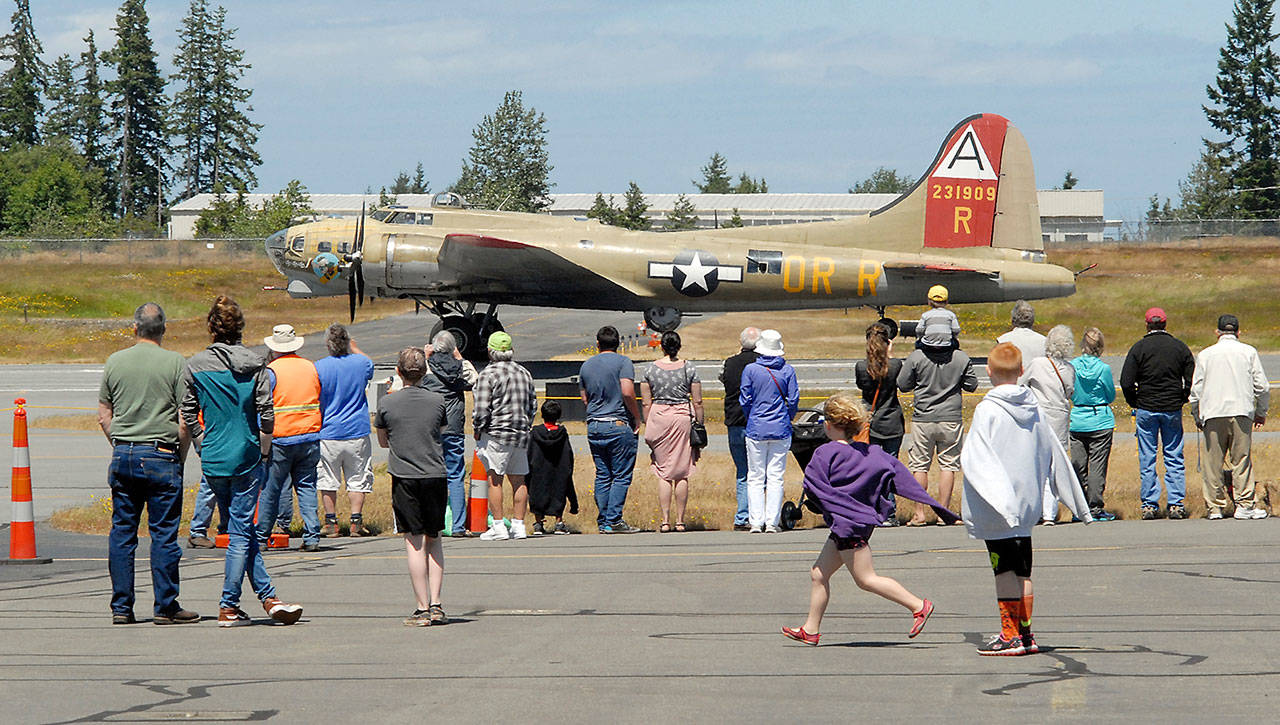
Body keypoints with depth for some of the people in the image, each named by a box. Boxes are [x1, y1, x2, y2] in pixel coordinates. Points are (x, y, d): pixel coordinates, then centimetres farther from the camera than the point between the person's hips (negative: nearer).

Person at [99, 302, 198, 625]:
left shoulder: (114, 362, 6)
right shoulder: (174, 363, -6)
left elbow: (104, 417, 9)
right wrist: (180, 454, 4)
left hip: (123, 454, 4)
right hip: (161, 456, -4)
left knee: (122, 532, 9)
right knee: (164, 534, 1)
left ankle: (121, 607, 10)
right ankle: (165, 607, 2)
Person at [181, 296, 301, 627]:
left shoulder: (194, 366, -1)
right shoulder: (254, 365, -5)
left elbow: (188, 414, 3)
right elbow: (266, 413, -6)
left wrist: (203, 447, 13)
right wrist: (264, 451, 7)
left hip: (212, 461, 2)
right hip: (246, 457, -2)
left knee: (241, 528, 13)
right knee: (241, 531, 2)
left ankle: (268, 597, 13)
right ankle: (228, 607, 1)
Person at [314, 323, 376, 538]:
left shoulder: (319, 367, -9)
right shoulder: (361, 363, -4)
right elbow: (370, 367, 23)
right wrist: (354, 349, 32)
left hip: (328, 432, -1)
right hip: (357, 431, 1)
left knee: (327, 479, 8)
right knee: (358, 479, 8)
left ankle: (330, 522, 9)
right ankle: (356, 522, 2)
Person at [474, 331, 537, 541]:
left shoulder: (488, 374, -8)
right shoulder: (524, 373, 12)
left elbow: (481, 408, -12)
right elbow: (532, 404, 18)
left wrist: (477, 430, 1)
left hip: (497, 433, -6)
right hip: (521, 434, 6)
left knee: (495, 480, -4)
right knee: (518, 480, 10)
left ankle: (498, 526, -8)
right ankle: (518, 525, 10)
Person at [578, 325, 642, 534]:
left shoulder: (586, 365, 12)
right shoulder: (623, 362, -6)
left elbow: (584, 397, 16)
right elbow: (627, 393, -17)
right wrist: (637, 417, -7)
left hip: (594, 425, 6)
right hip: (619, 425, -6)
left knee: (602, 476, 10)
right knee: (621, 476, -2)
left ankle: (602, 522, 9)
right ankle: (614, 521, -9)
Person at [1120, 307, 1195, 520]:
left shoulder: (1139, 348, -5)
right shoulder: (1180, 347, 2)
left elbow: (1126, 383, -10)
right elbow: (1192, 381, 0)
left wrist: (1135, 404, 5)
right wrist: (1181, 400, 14)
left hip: (1146, 409, -2)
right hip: (1173, 410, 2)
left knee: (1147, 459, 4)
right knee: (1174, 459, 7)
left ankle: (1149, 505, 2)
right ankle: (1176, 504, 3)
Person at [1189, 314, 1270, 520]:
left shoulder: (1206, 354, 7)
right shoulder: (1248, 352, 5)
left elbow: (1195, 390, 6)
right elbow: (1262, 387, 5)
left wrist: (1197, 417, 18)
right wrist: (1261, 412, 18)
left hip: (1213, 413, 0)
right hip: (1241, 411, 0)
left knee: (1213, 462, 4)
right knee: (1241, 460, 2)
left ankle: (1215, 507, 4)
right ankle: (1244, 505, -2)